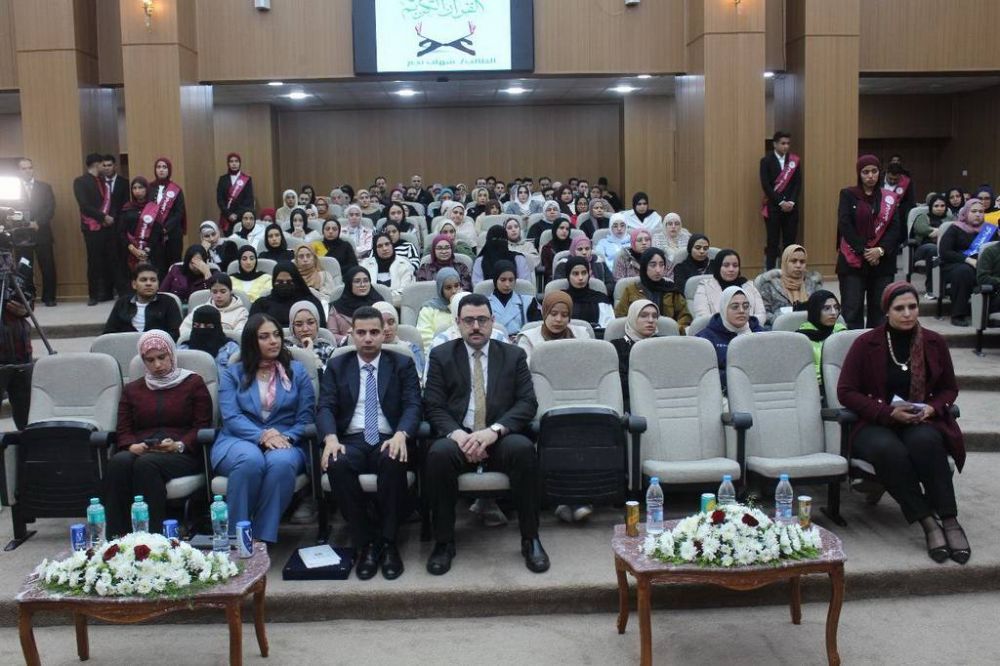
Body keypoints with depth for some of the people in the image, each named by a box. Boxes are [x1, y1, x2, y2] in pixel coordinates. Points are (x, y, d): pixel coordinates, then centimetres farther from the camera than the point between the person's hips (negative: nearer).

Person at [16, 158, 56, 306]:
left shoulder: (45, 187, 12)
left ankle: (49, 298, 6)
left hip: (42, 233, 1)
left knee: (47, 267, -1)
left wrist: (38, 223, -12)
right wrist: (26, 225, -12)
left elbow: (50, 209, 2)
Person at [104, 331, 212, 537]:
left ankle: (154, 535, -39)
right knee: (119, 462, -33)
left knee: (146, 463, -36)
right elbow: (123, 430, 17)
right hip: (140, 452, 3)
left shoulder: (193, 383, 14)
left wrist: (179, 445, -14)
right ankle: (116, 538, -38)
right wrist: (132, 446, -7)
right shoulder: (132, 389, 25)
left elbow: (203, 427, 5)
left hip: (183, 455, -3)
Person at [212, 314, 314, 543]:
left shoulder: (297, 371, 16)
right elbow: (231, 417, -1)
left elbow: (306, 417, 8)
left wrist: (286, 437, -14)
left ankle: (264, 538, -29)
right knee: (251, 460, -37)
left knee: (281, 462, -37)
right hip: (239, 441, 0)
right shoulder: (232, 374, 15)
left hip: (286, 443, 1)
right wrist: (262, 436, -19)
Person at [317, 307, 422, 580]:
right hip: (350, 441, 1)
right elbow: (325, 407, 3)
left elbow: (413, 405, 0)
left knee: (394, 461, -36)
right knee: (337, 464, -34)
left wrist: (400, 435, -22)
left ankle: (388, 543, -20)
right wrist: (331, 438, -19)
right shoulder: (336, 366, 15)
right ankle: (366, 542, -19)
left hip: (389, 440, -1)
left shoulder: (403, 364, 12)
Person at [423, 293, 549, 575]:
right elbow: (433, 406, 2)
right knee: (438, 454, -34)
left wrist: (494, 430, -17)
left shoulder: (514, 355, 12)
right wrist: (457, 434, -18)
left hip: (500, 438, 0)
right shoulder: (441, 356, 11)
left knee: (523, 448, -33)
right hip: (457, 437, 0)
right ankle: (444, 542, -17)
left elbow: (527, 403, 1)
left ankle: (530, 539, -19)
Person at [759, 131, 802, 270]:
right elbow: (766, 186, -7)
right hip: (773, 207, -3)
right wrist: (781, 202, -12)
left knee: (790, 242, 2)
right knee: (773, 243, -3)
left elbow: (798, 184, 6)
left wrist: (791, 202, -8)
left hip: (791, 207, 3)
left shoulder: (795, 160, 9)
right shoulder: (766, 161, -1)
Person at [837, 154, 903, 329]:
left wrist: (881, 250, -13)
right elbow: (844, 225, -5)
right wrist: (863, 251, -12)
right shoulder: (848, 195, 5)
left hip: (882, 262, 3)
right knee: (852, 310, -7)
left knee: (880, 309, 3)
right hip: (852, 262, -2)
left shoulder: (890, 198, 11)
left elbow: (895, 228, 2)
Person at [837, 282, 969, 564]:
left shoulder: (934, 343, 7)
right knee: (889, 450, -37)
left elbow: (949, 388, 17)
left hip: (923, 423, 2)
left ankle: (950, 522, -31)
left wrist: (933, 407, -6)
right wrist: (888, 412, -15)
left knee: (925, 441, -35)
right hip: (875, 424, -2)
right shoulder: (866, 343, -3)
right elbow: (846, 392, -4)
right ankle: (929, 525, -31)